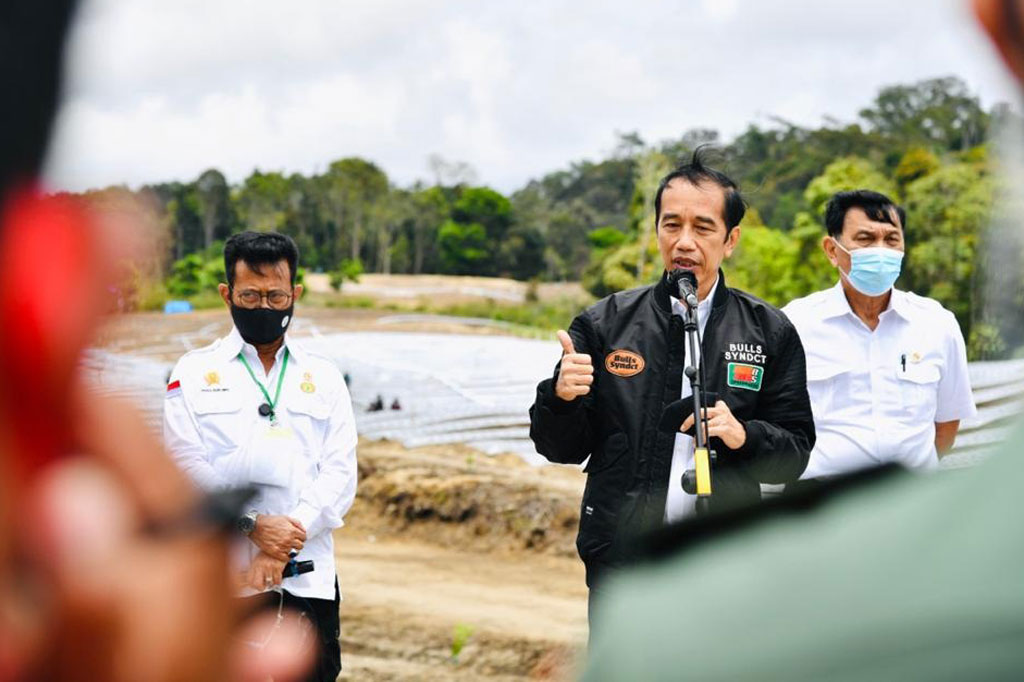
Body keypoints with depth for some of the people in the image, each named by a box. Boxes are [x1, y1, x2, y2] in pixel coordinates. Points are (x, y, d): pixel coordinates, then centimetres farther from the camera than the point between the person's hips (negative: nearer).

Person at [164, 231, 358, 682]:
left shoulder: (323, 378, 13)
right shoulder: (194, 374, 7)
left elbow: (340, 473, 3)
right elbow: (186, 468, -3)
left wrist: (289, 538, -11)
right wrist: (253, 526, -16)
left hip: (309, 580, 2)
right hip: (221, 579, -2)